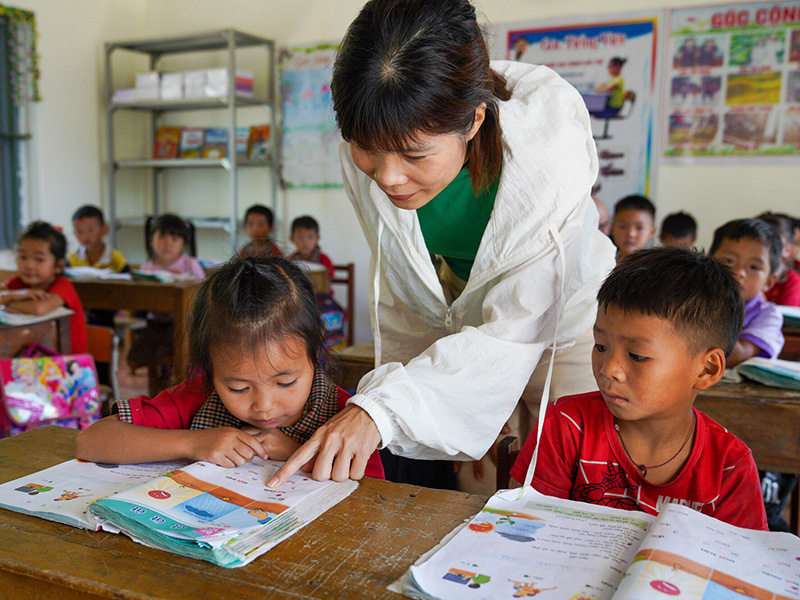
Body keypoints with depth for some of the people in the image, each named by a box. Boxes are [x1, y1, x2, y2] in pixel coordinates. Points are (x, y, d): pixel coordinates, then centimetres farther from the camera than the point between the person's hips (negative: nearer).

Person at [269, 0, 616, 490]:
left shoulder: (551, 150, -36)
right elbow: (403, 306, -9)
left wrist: (381, 407, -44)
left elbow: (517, 330, -33)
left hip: (560, 319, -2)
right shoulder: (364, 153, -24)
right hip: (444, 325, 3)